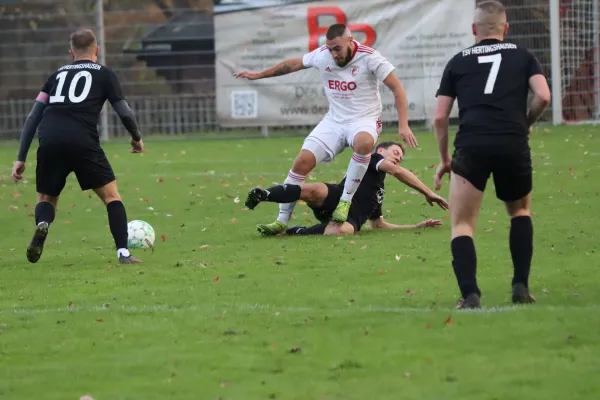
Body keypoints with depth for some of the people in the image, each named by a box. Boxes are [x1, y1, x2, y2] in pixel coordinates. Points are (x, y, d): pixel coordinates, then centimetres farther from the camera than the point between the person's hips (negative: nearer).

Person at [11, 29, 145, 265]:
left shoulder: (58, 74, 27)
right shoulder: (104, 74, 17)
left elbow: (33, 117, 21)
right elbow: (124, 113, 11)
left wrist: (21, 158, 21)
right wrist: (136, 138, 31)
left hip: (49, 140, 3)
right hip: (82, 139, -3)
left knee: (46, 198, 21)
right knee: (111, 195, 11)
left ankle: (42, 224, -12)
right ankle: (123, 253, -1)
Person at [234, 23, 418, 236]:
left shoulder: (369, 58, -15)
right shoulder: (322, 55, -3)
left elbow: (397, 88, -14)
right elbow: (293, 64, 15)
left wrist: (403, 125, -23)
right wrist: (259, 75, 20)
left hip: (363, 120, -4)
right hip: (334, 121, 4)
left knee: (364, 142, -41)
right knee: (303, 161, -12)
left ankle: (345, 200, -25)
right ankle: (282, 220, -1)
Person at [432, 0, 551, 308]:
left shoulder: (458, 61, 17)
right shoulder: (522, 56, 16)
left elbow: (440, 117, 13)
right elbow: (543, 97, 1)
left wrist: (444, 160, 24)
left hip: (471, 147, -1)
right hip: (513, 145, 1)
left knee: (461, 225, 7)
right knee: (520, 211, 27)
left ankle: (470, 294, -13)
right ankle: (521, 286, 17)